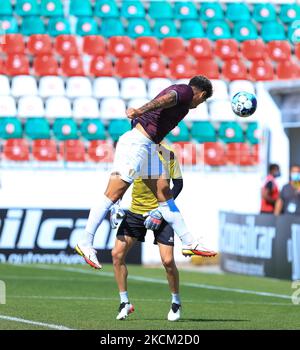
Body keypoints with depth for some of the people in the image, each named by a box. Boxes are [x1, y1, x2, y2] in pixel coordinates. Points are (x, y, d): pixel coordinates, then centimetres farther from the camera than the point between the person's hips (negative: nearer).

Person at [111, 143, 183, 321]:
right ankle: (125, 303, 5)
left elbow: (178, 183, -6)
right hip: (135, 211, 3)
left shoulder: (168, 154, -11)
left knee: (168, 260, -11)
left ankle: (176, 302, 15)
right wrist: (115, 206, -10)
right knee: (117, 253, -10)